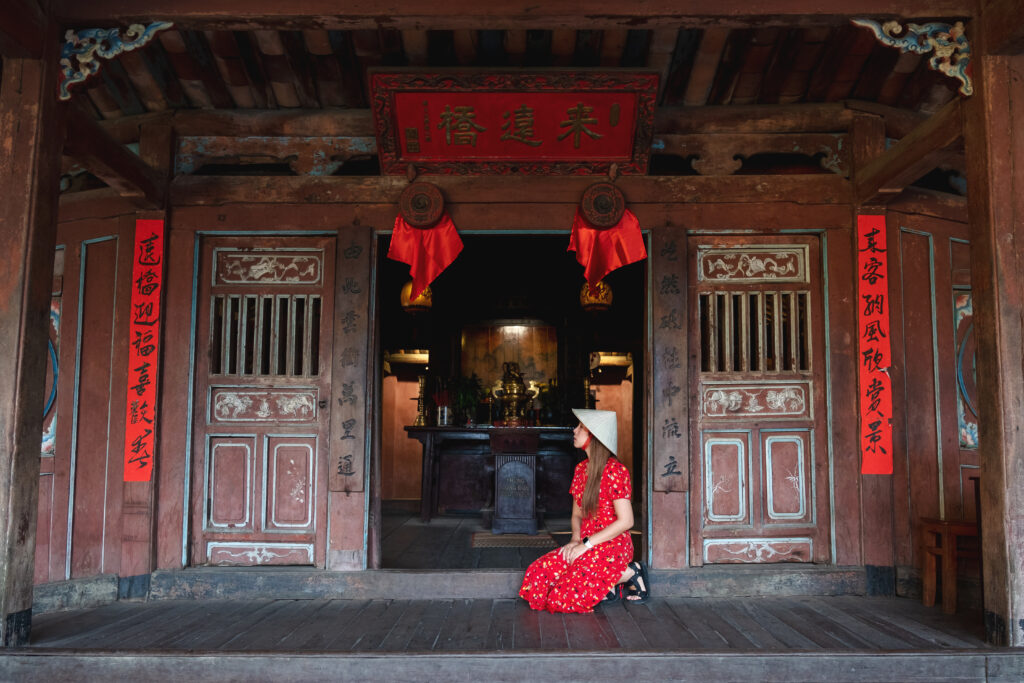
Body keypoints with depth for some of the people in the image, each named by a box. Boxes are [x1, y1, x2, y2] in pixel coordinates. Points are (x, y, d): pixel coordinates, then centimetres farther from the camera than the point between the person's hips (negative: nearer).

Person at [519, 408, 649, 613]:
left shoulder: (615, 471, -13)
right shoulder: (581, 469, 12)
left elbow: (626, 521, -17)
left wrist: (586, 544, -16)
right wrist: (575, 539, -4)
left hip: (612, 546, -7)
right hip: (586, 545, 7)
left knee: (563, 599, -20)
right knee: (537, 575, -11)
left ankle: (629, 573, -2)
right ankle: (603, 586, 0)